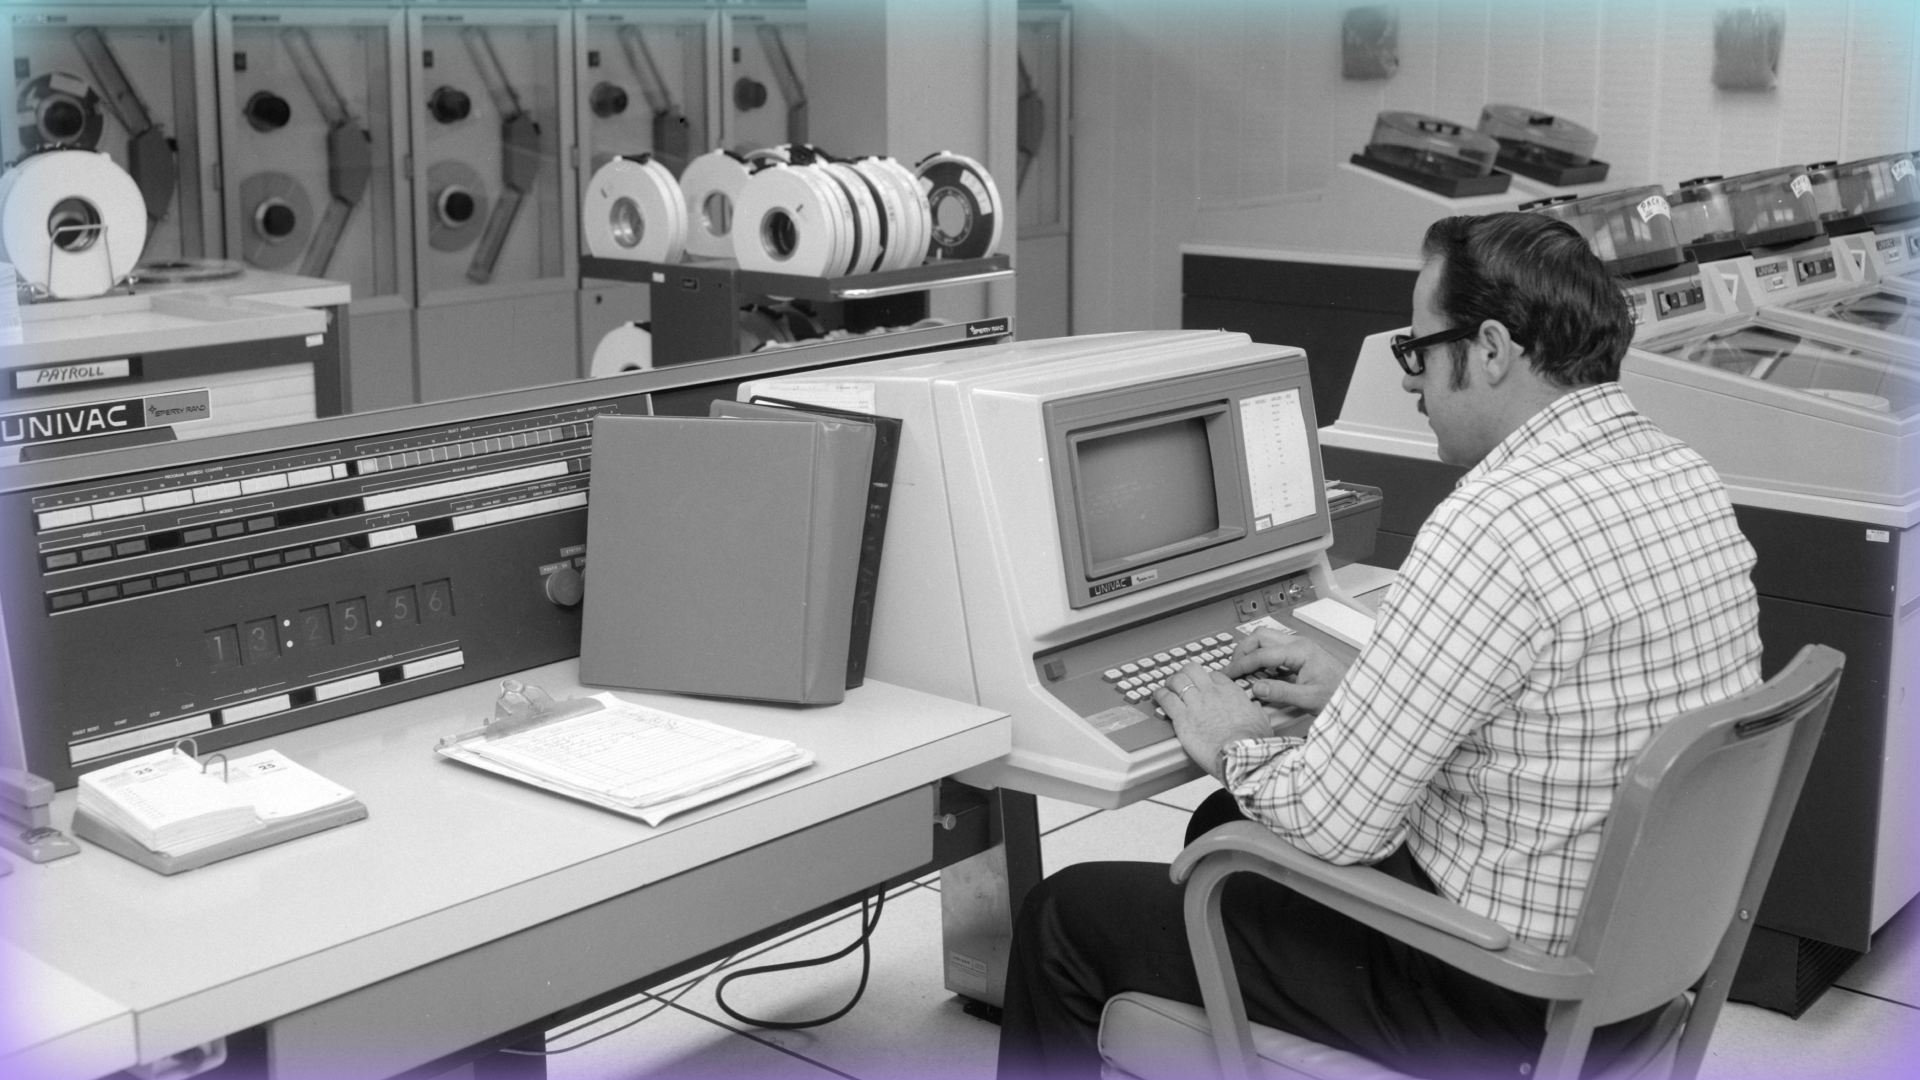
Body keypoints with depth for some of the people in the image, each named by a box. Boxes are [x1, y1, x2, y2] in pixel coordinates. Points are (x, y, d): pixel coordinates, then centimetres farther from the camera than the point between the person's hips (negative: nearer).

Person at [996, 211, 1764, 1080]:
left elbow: (1335, 820, -24)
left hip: (1495, 999, -9)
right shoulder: (1684, 476, 2)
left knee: (1067, 917, 5)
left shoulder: (1496, 526, -28)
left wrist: (1237, 751, -4)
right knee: (1228, 825, 29)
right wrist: (1361, 691, 13)